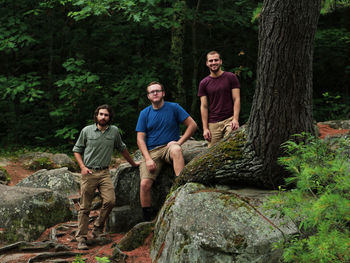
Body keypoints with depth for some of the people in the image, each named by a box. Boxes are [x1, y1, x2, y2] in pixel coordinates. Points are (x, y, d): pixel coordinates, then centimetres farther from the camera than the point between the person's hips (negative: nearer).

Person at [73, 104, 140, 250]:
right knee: (85, 207, -2)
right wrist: (83, 167, -4)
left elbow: (122, 149, 22)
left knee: (110, 201, -17)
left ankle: (98, 228, 4)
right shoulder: (86, 131, 2)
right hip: (89, 172, -2)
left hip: (104, 172, 2)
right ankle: (81, 238, 3)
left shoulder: (114, 131, 7)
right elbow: (77, 150, 9)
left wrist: (133, 163, 29)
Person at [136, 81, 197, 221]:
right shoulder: (145, 113, 10)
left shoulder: (173, 108, 4)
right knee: (145, 184, -18)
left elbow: (192, 125, 3)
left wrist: (179, 142, -9)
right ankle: (147, 219, -8)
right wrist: (148, 159, -9)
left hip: (169, 147, -2)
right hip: (151, 151, 2)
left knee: (176, 150, -40)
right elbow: (140, 139, 6)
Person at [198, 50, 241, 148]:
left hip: (230, 120, -2)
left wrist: (235, 119, -12)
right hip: (213, 124, 2)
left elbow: (236, 99, 1)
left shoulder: (231, 77, 5)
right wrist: (205, 128, -1)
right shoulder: (204, 83, 10)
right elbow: (204, 106, 8)